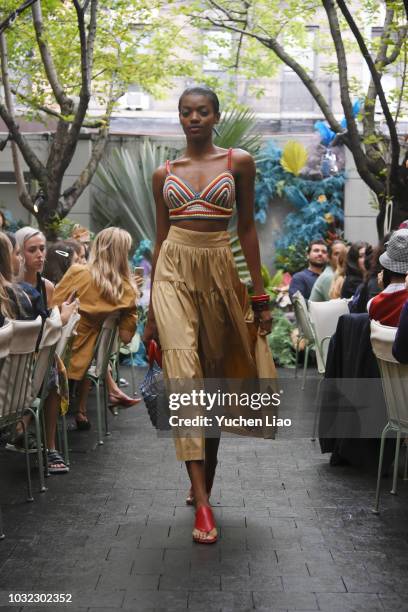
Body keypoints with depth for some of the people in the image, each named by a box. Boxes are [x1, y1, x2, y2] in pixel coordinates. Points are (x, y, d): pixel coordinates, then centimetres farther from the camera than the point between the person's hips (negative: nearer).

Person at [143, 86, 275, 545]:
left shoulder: (239, 162, 6)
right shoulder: (164, 173, 11)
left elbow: (247, 229, 6)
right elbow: (160, 237, 13)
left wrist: (260, 296, 1)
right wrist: (152, 310, 11)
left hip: (219, 272, 0)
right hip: (174, 271, 0)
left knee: (214, 377, 6)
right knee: (183, 371, -17)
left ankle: (202, 484, 24)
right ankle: (202, 502, -19)